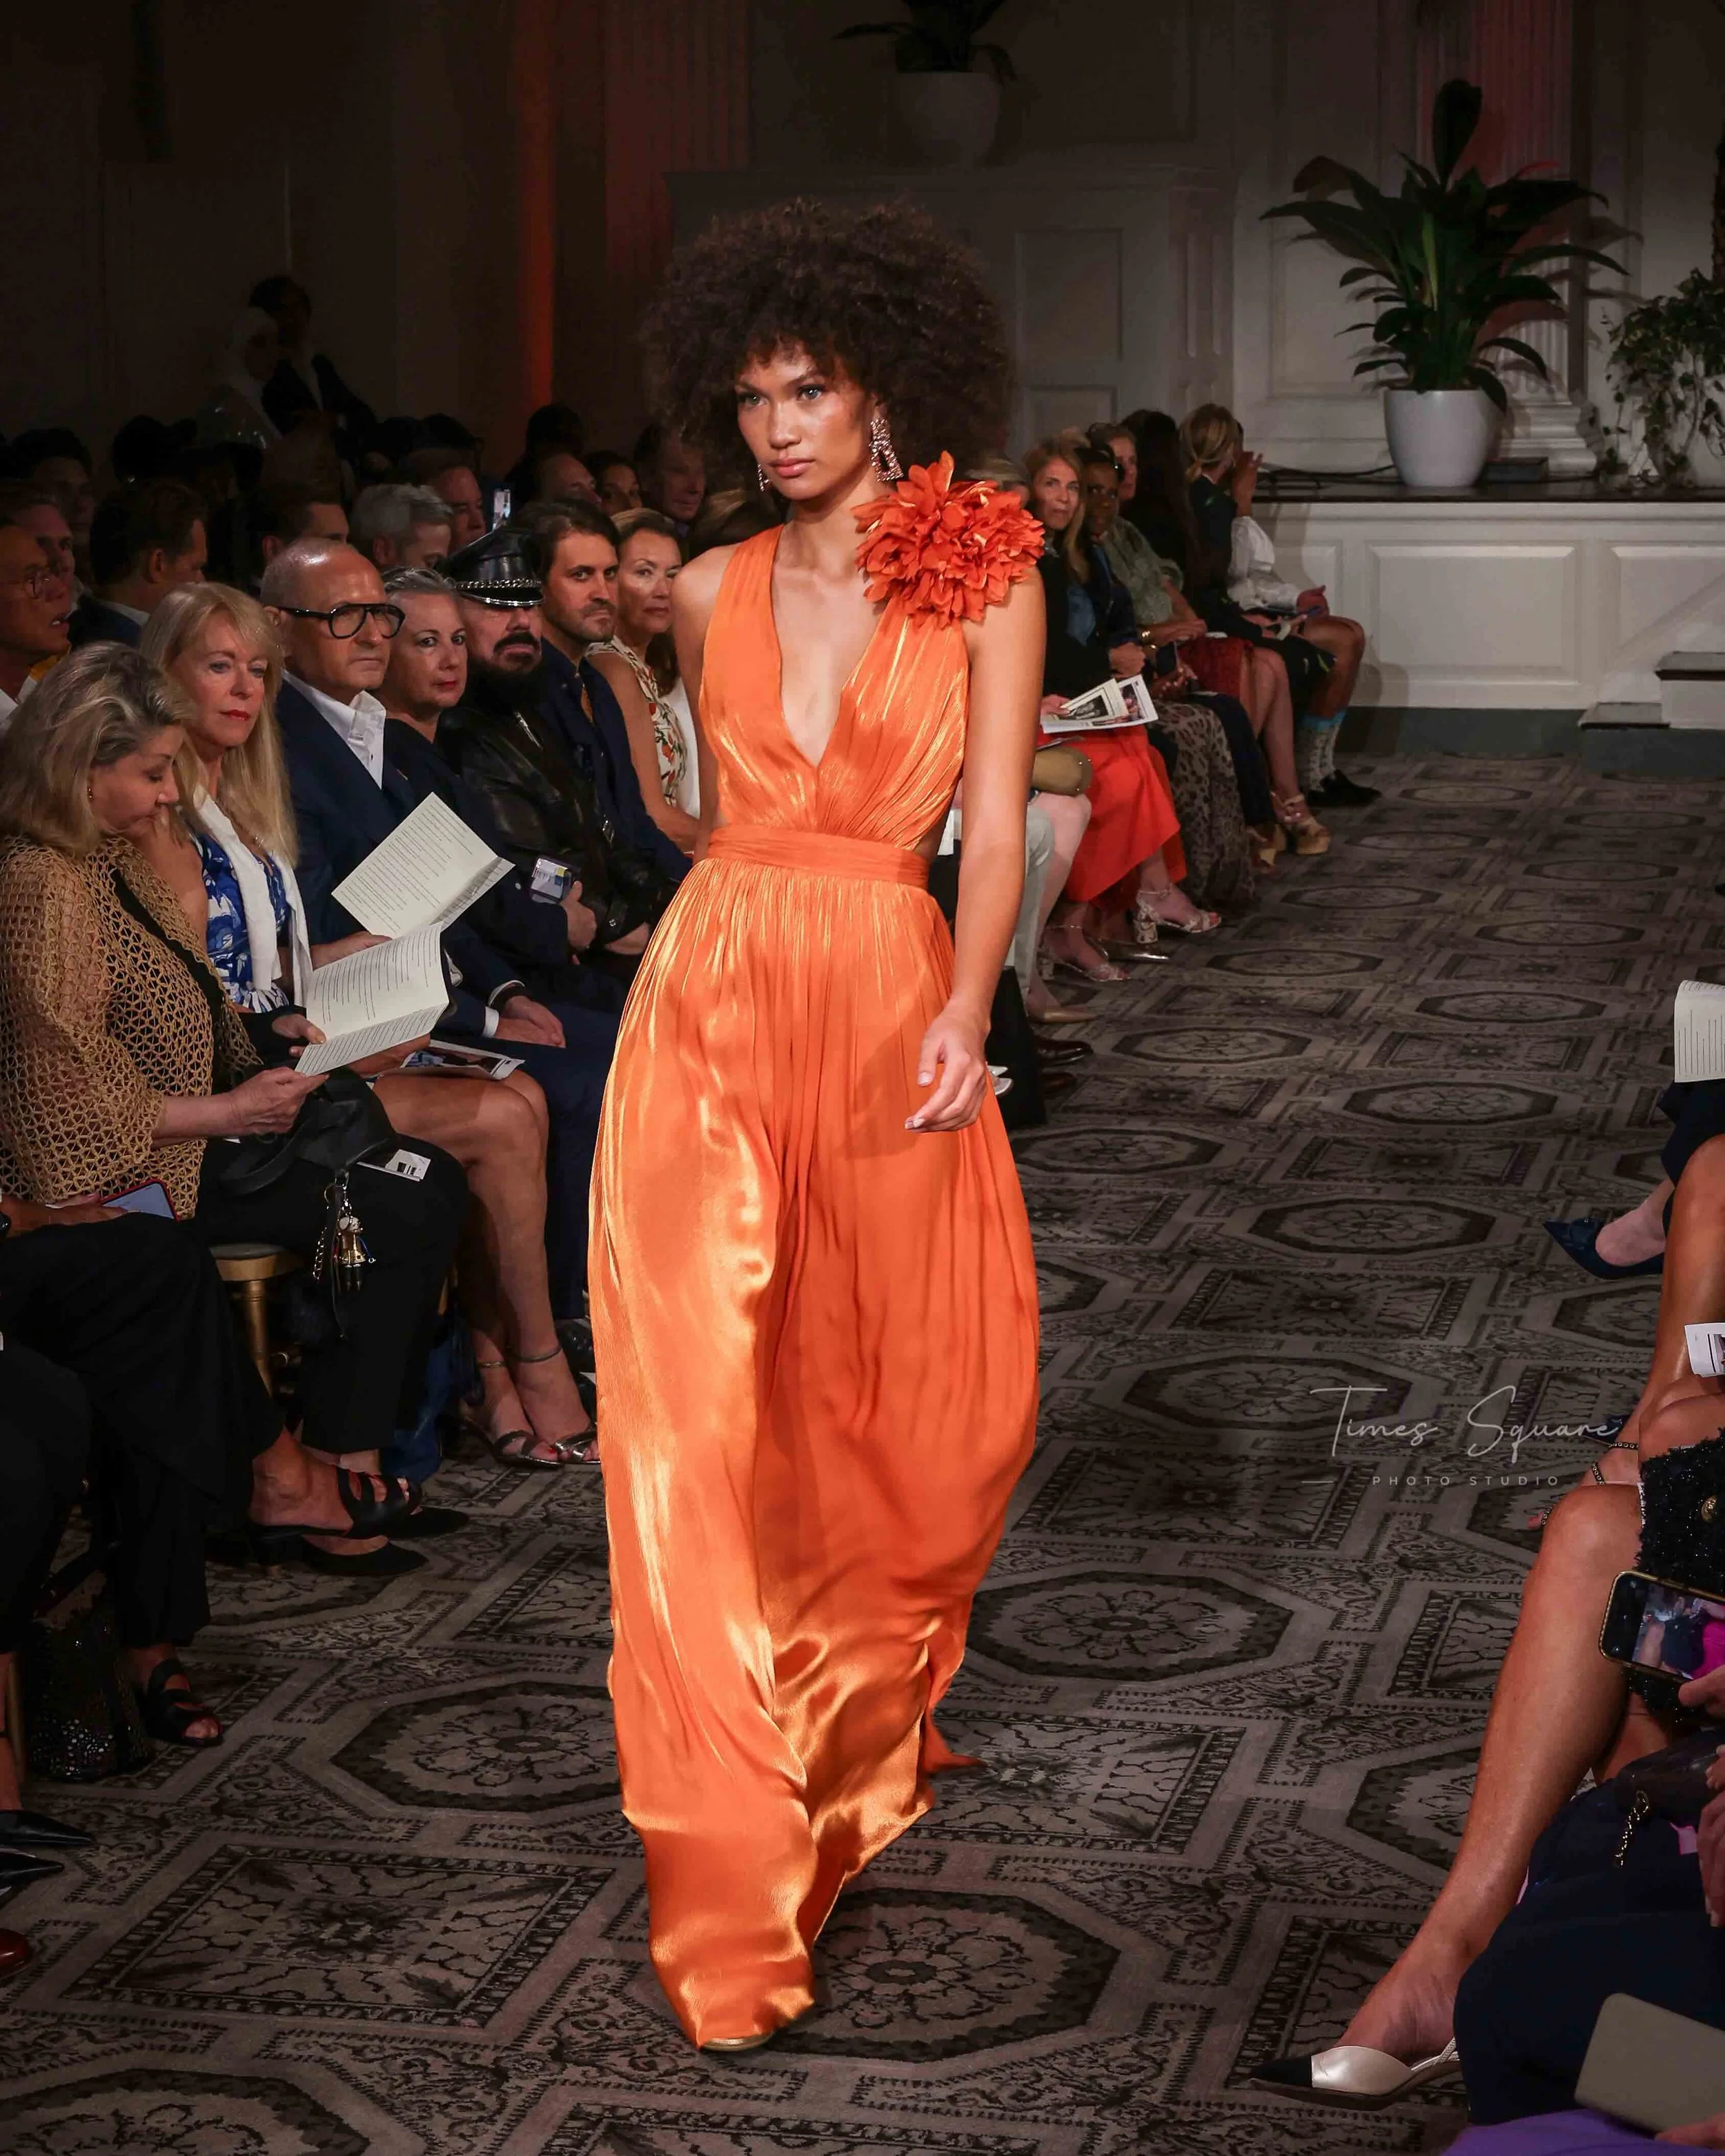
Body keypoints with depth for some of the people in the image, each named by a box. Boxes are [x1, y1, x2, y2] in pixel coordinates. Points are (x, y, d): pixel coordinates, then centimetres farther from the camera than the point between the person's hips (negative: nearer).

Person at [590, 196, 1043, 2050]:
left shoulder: (987, 580, 1)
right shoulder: (712, 594, 10)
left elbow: (994, 821, -7)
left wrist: (966, 1009, -21)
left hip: (893, 999, -1)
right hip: (712, 994, 1)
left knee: (924, 1410, 8)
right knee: (700, 1416, -7)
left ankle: (863, 1731, 38)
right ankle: (736, 1878, -2)